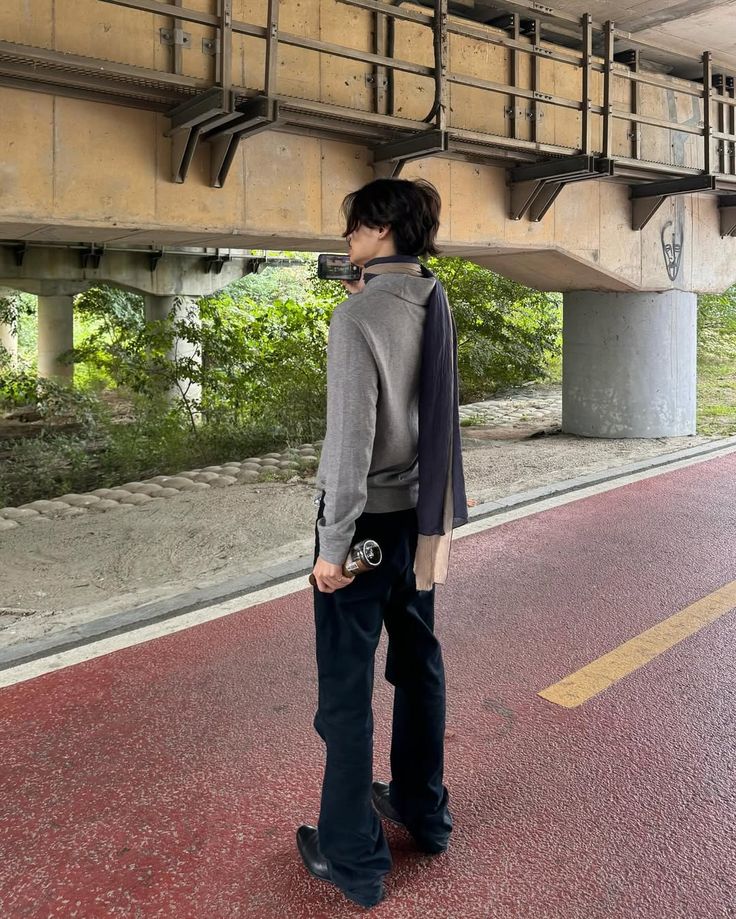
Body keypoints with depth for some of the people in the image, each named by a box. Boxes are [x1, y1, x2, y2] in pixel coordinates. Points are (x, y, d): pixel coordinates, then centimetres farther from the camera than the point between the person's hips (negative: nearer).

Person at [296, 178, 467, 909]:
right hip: (419, 514, 8)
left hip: (368, 518, -8)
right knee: (417, 660, 19)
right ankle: (423, 810, 36)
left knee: (347, 686, 2)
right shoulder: (435, 304, 4)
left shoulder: (358, 314, -18)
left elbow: (352, 438, -21)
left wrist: (333, 545, -17)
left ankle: (353, 857, 13)